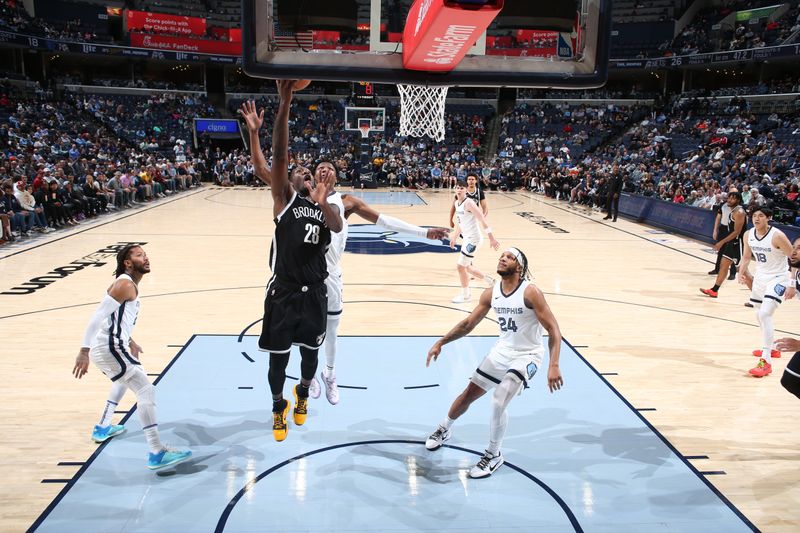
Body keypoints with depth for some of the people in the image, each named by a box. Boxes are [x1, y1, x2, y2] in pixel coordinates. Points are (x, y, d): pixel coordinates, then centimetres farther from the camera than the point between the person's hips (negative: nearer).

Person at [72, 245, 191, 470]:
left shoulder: (127, 284, 16)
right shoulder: (125, 285, -15)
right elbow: (97, 317, -22)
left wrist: (130, 342, 33)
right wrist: (84, 351, -26)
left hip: (107, 347, 11)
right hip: (109, 349, -11)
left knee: (125, 378, 36)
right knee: (146, 391, -14)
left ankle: (103, 427, 46)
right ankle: (156, 454, -18)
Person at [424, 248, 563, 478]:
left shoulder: (530, 292, -22)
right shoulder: (491, 293, -5)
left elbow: (553, 330, -23)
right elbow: (468, 324, 5)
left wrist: (553, 365, -33)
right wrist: (441, 342, -2)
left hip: (527, 356, -6)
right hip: (501, 351, 6)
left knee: (498, 402, -21)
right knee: (468, 394, 12)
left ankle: (494, 456, 3)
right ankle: (444, 429, 40)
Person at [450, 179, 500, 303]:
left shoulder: (469, 203, -18)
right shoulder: (456, 203, 8)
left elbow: (483, 220, -20)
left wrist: (492, 238, -22)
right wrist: (454, 238, 26)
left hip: (473, 239, -9)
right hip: (467, 238, 9)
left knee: (460, 266, -5)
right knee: (467, 267, 17)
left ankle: (465, 295, 11)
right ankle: (490, 281, 36)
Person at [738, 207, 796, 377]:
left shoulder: (777, 236, -23)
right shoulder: (749, 235, -5)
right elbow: (746, 256, 12)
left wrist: (792, 285, -20)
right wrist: (741, 272, -6)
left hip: (777, 278, -7)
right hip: (760, 277, 7)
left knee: (765, 314, -22)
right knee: (760, 315, 19)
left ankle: (766, 361, -19)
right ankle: (771, 349, 44)